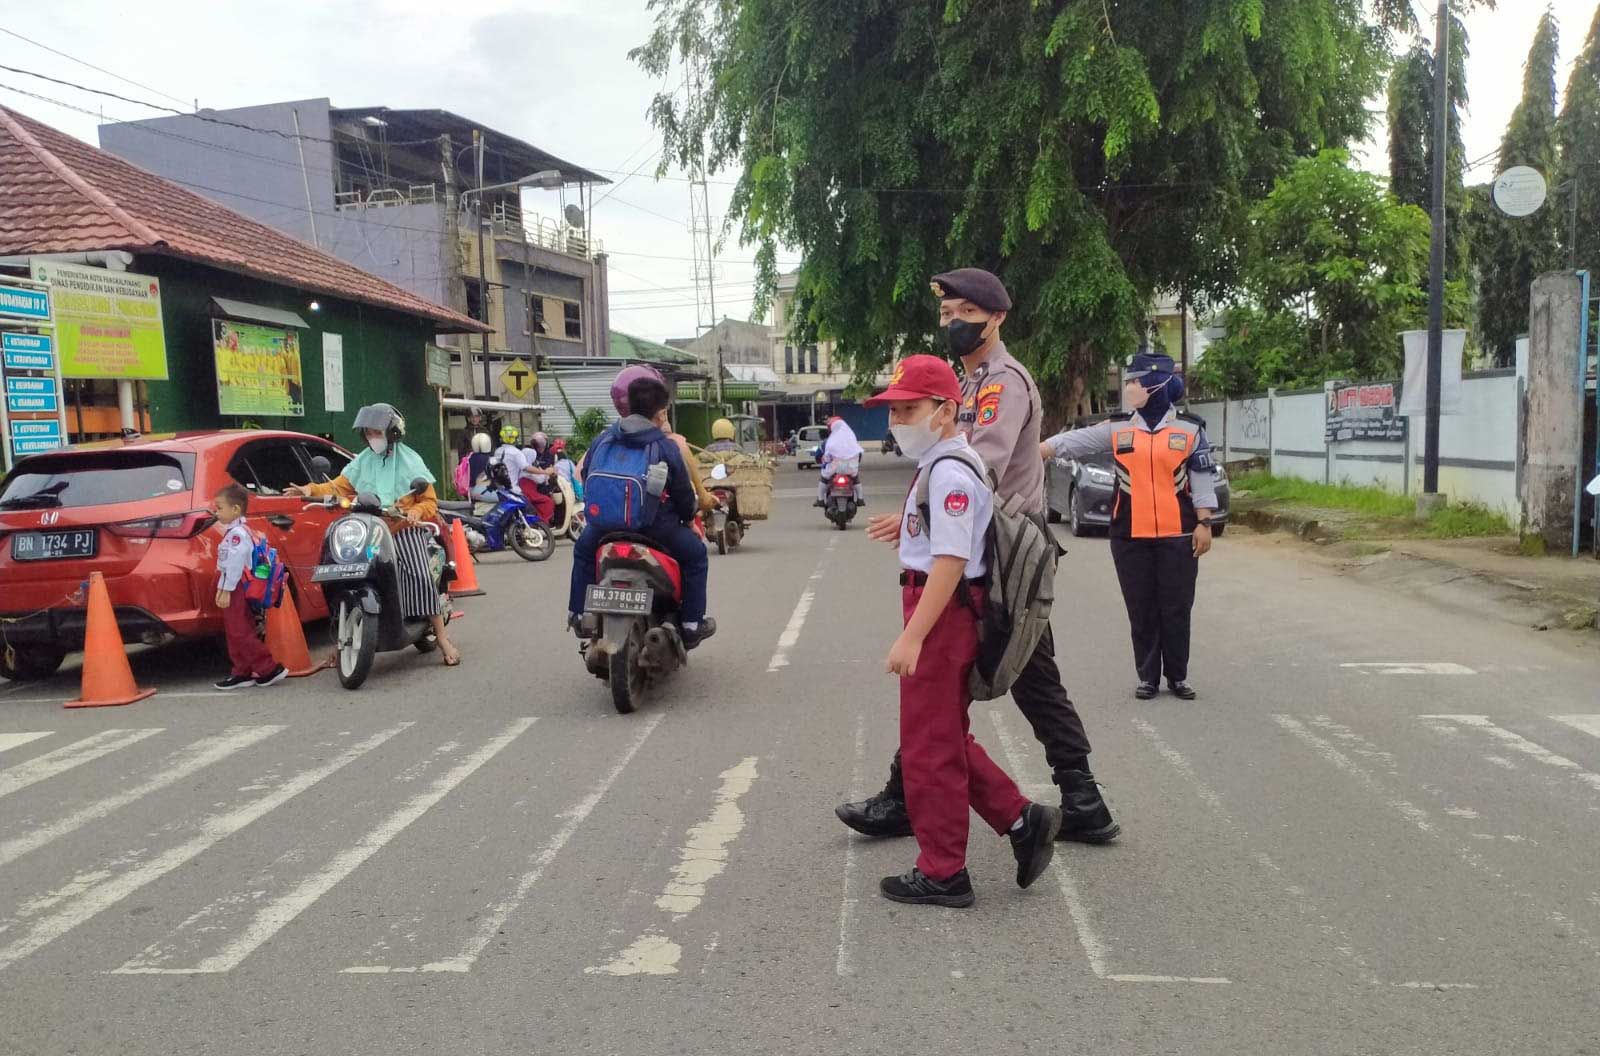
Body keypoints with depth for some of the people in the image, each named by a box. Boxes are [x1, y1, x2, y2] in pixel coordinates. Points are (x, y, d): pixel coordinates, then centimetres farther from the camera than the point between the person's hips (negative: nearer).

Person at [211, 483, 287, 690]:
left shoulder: (238, 533, -18)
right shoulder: (233, 531, 16)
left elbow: (235, 564, -23)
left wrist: (226, 591, -23)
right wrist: (222, 589, 22)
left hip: (237, 591, -10)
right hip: (233, 590, 10)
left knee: (240, 634, -9)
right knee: (235, 634, 12)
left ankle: (270, 669, -6)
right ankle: (242, 673, 17)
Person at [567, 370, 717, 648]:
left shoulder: (604, 437, 3)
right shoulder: (667, 446, -8)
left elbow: (585, 473, 13)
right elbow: (683, 491, -3)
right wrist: (688, 515, 18)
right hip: (655, 526, -4)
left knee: (583, 550, 35)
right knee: (696, 555, 15)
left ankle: (578, 614, 35)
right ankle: (691, 625, 13)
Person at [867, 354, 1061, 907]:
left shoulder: (949, 472, -18)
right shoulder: (939, 465, 15)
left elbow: (950, 562, -24)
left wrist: (911, 637, -26)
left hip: (943, 612, -10)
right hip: (940, 611, 10)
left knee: (930, 746, 1)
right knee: (948, 740, 19)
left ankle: (942, 873, 14)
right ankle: (1021, 820, 22)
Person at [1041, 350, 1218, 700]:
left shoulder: (1190, 429, 1)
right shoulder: (1117, 429, 4)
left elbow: (1203, 479, 2)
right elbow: (1074, 441, -2)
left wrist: (1204, 523, -3)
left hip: (1177, 535, -2)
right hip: (1130, 536, 2)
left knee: (1176, 608, 4)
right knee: (1141, 610, 7)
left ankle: (1178, 675, 17)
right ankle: (1148, 677, 17)